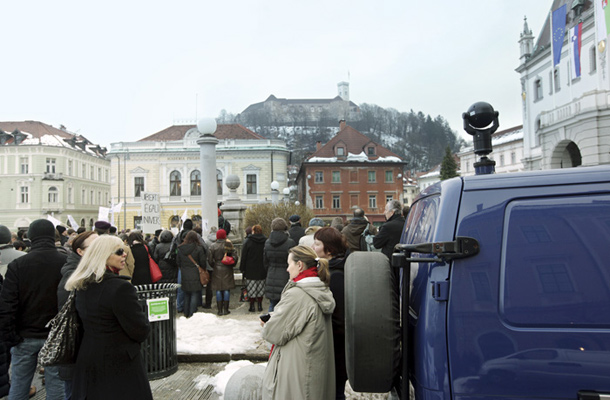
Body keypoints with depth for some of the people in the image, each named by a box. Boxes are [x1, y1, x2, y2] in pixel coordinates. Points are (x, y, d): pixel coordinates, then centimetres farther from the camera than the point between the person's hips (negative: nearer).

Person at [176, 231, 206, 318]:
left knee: (186, 295, 15)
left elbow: (178, 262, 9)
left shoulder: (180, 249, 1)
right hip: (195, 275, -4)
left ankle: (186, 313, 22)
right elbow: (203, 262, -6)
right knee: (194, 294, 1)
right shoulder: (198, 248, -11)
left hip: (184, 275, 4)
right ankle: (192, 314, -1)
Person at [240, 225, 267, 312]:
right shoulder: (266, 241, 1)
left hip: (251, 270, -3)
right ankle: (260, 305, 14)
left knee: (251, 288, 3)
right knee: (260, 288, 10)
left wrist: (242, 268, 4)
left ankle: (252, 306, 4)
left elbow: (243, 256, -3)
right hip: (262, 270, 3)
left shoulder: (248, 242, -6)